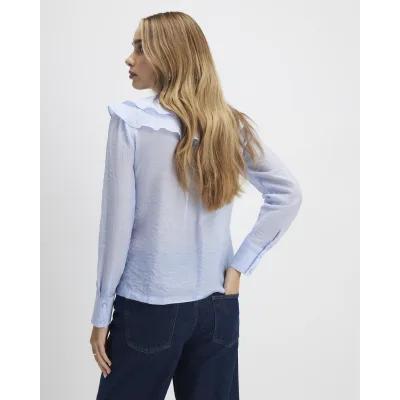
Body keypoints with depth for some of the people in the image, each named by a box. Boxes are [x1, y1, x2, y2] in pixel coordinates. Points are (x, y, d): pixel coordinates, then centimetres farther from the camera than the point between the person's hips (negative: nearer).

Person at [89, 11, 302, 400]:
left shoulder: (131, 120, -11)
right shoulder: (231, 124, 1)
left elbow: (118, 222, -11)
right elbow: (288, 195, -1)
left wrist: (102, 313, -3)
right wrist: (239, 266, 0)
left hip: (148, 306, -4)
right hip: (218, 304, 4)